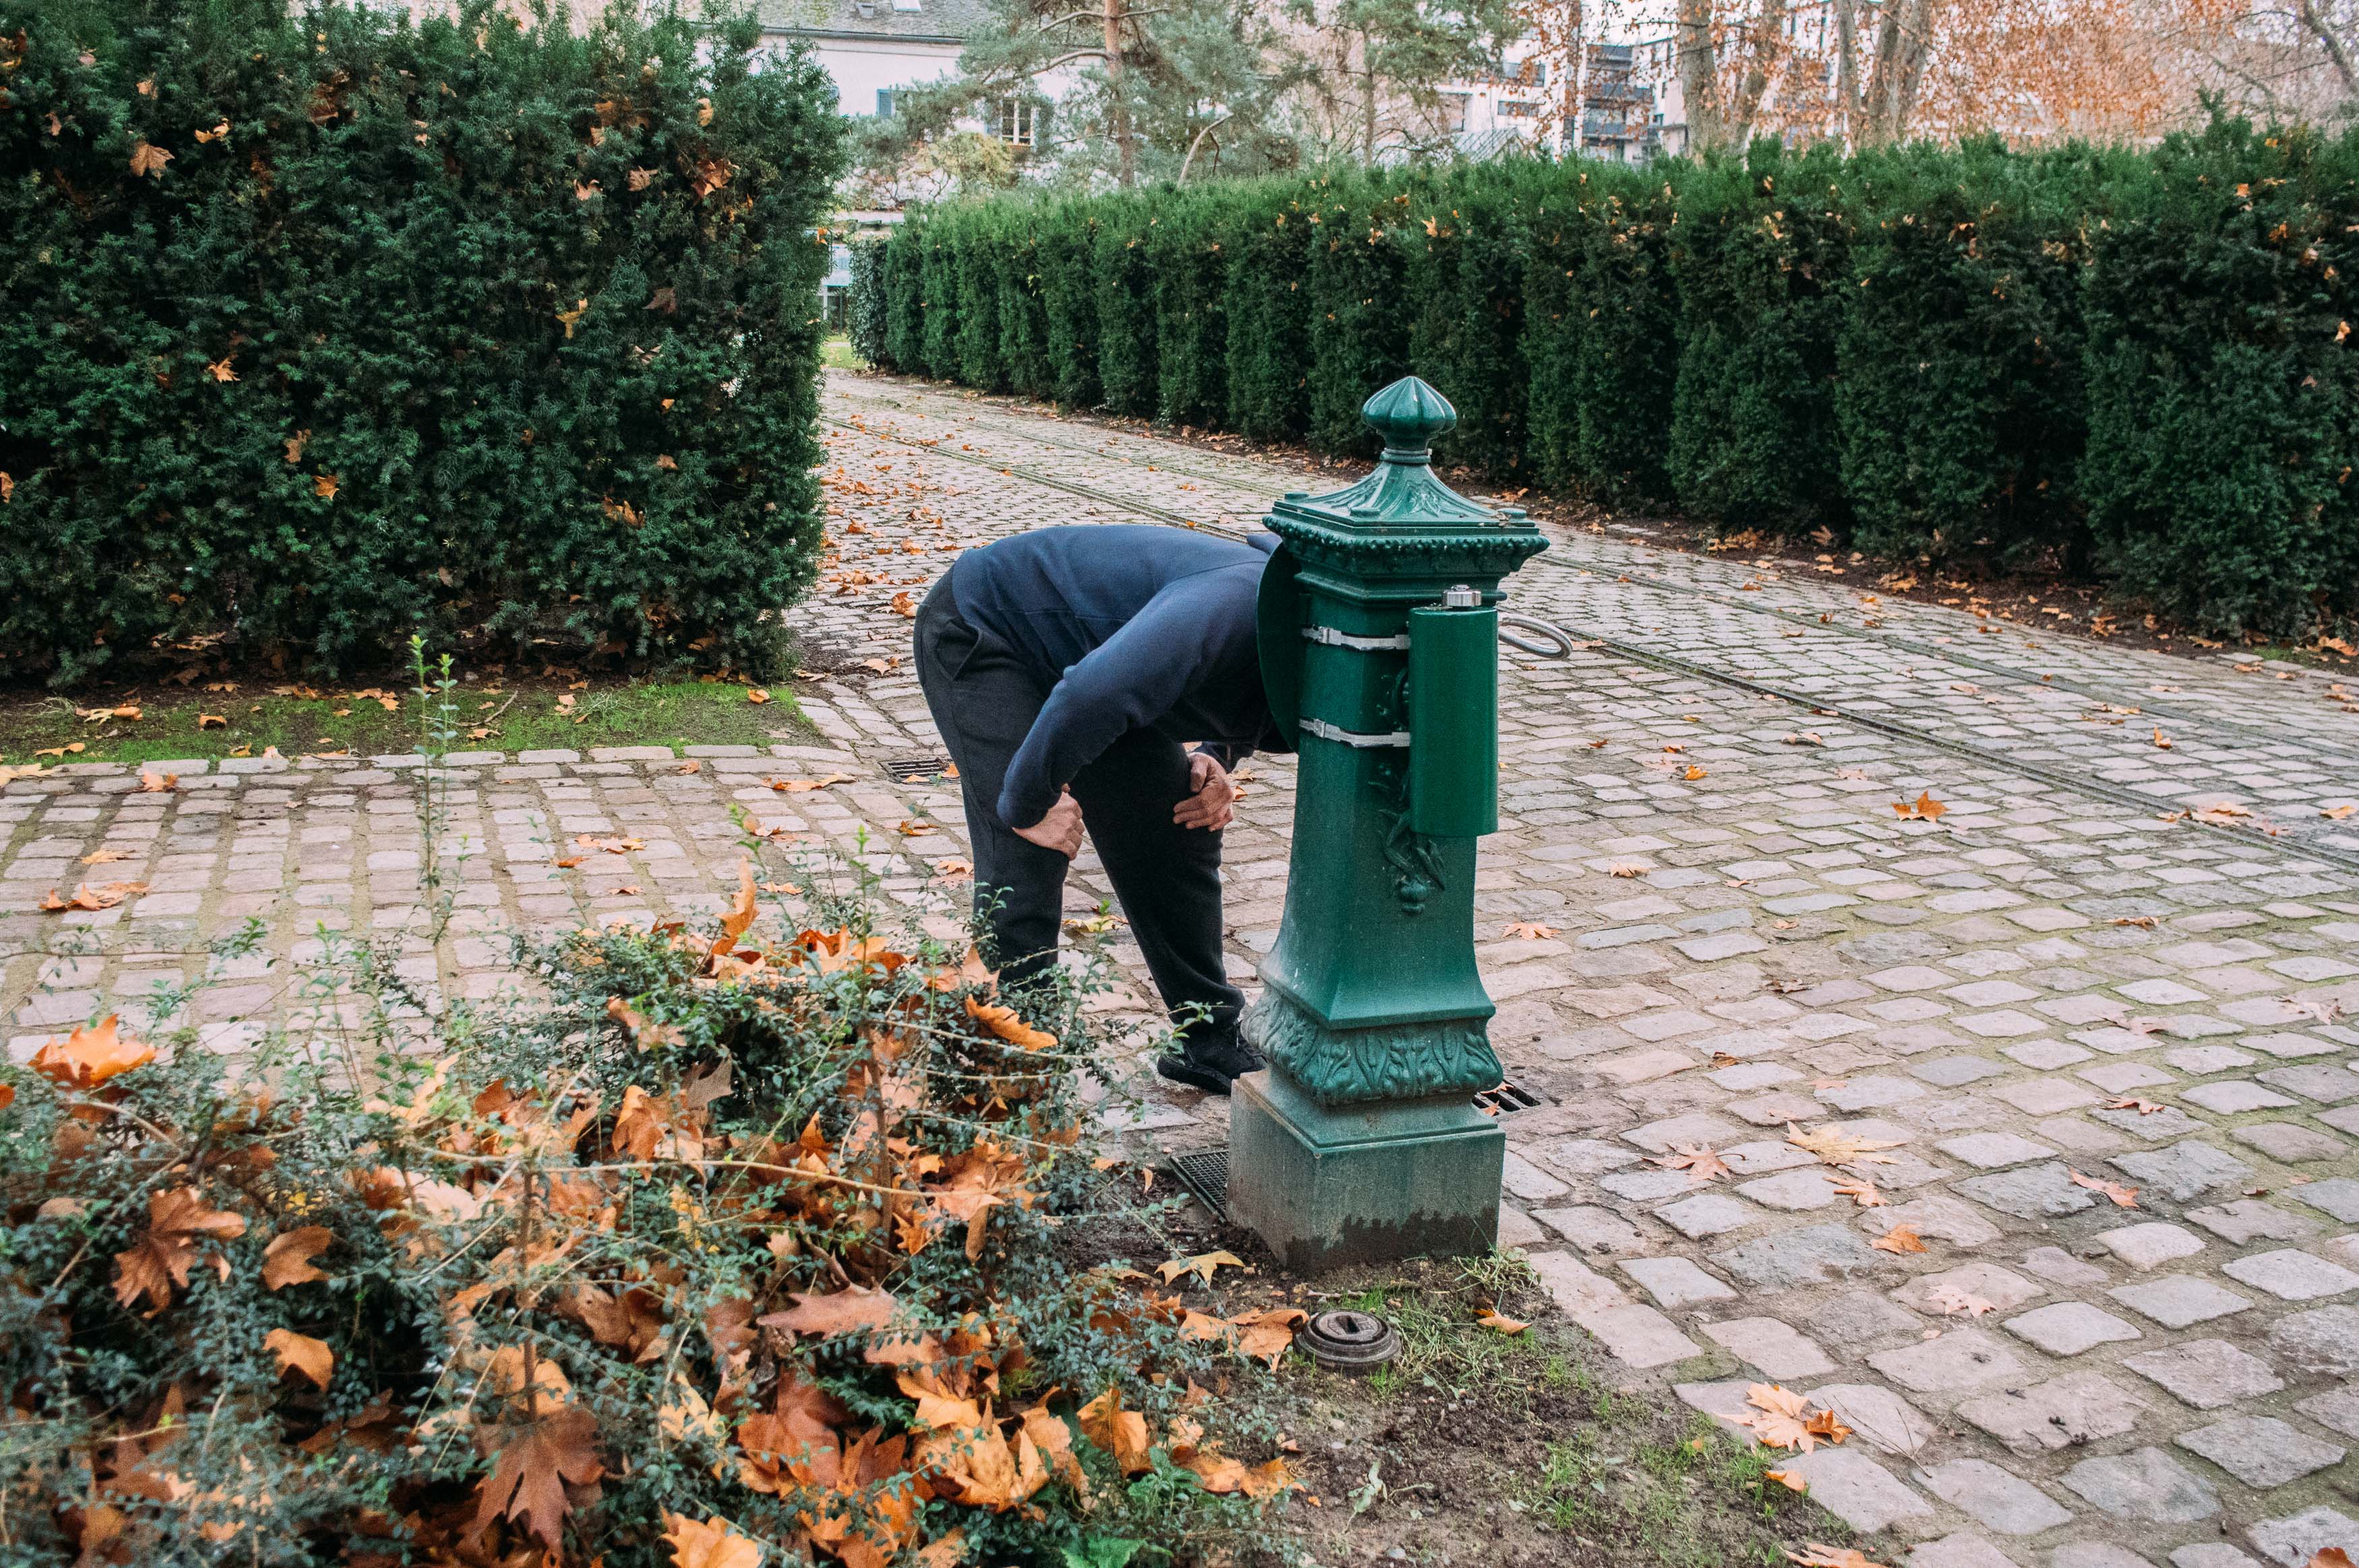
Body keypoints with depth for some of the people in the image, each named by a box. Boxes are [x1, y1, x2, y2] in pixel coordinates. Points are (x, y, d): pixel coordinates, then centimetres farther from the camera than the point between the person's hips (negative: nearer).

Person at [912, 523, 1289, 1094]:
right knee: (1025, 863, -19)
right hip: (980, 633, -8)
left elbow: (1226, 703, 15)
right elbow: (1083, 701, -44)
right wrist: (1030, 803, -28)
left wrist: (1211, 762, -6)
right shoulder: (1234, 605, -38)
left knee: (1180, 832, 5)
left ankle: (1210, 1041, 17)